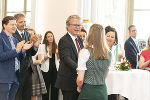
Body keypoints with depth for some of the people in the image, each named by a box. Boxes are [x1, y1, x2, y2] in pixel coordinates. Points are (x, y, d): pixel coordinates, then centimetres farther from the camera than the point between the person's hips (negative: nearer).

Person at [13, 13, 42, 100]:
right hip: (18, 70, -7)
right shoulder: (13, 35, -10)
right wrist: (30, 42, -30)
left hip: (28, 69, 7)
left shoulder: (28, 34, 13)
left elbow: (32, 53, 10)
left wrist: (35, 46, -12)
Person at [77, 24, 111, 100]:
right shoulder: (108, 53, 1)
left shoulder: (85, 52, -14)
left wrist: (79, 88, 4)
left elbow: (80, 79, -14)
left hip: (88, 91, -4)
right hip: (103, 91, 4)